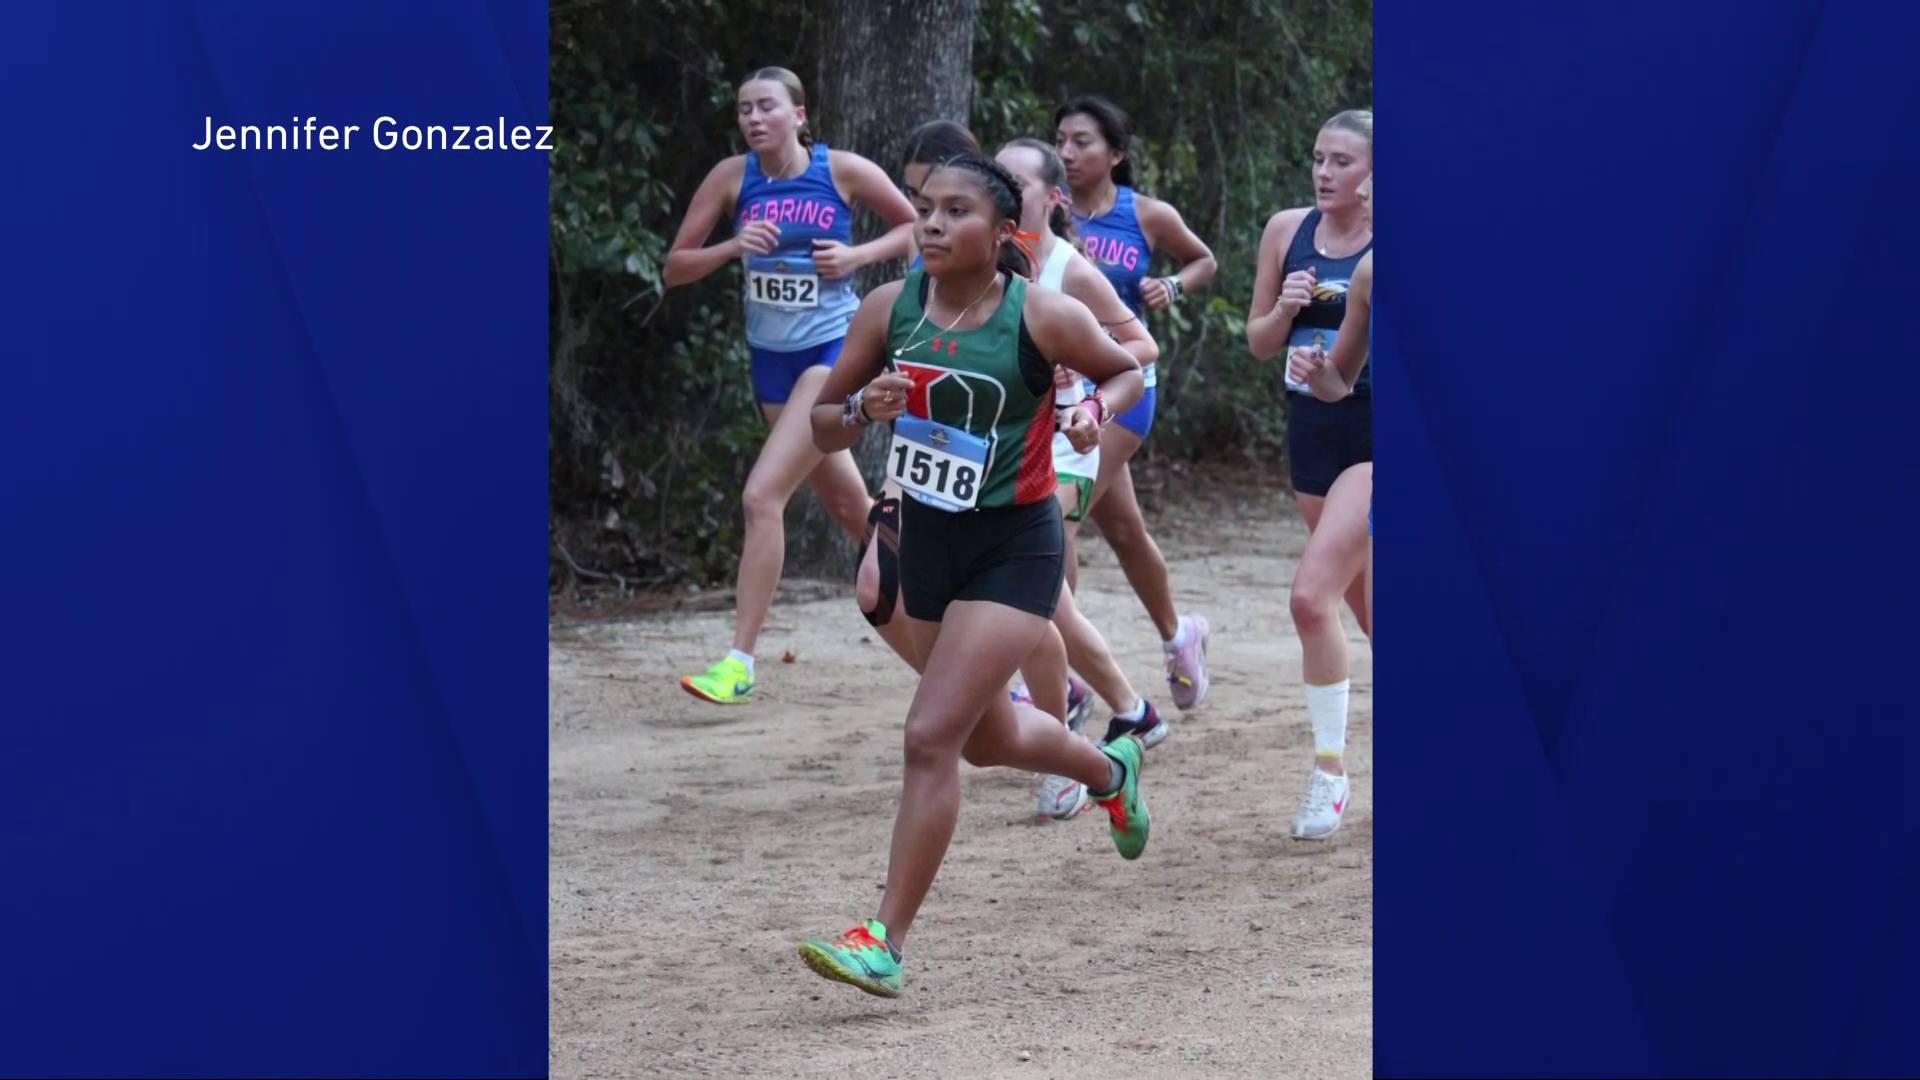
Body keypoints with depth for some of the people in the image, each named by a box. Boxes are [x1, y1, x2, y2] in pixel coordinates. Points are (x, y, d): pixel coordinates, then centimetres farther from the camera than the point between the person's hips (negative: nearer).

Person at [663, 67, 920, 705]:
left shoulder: (843, 172, -10)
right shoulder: (733, 178, -2)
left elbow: (915, 226, 4)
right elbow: (675, 269, -1)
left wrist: (858, 255, -12)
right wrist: (733, 248, -18)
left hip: (833, 349, -5)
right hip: (771, 358, 5)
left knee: (763, 495, -17)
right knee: (849, 506, 16)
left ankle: (740, 663, -15)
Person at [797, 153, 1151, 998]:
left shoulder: (1042, 316, -15)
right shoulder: (889, 309, -5)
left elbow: (1127, 372, 4)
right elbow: (822, 427, 2)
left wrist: (1096, 410, -18)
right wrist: (863, 408, -20)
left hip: (1014, 548, -6)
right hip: (928, 540, 6)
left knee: (931, 735, -17)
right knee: (989, 739, 23)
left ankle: (885, 944, -11)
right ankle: (1111, 769, 57)